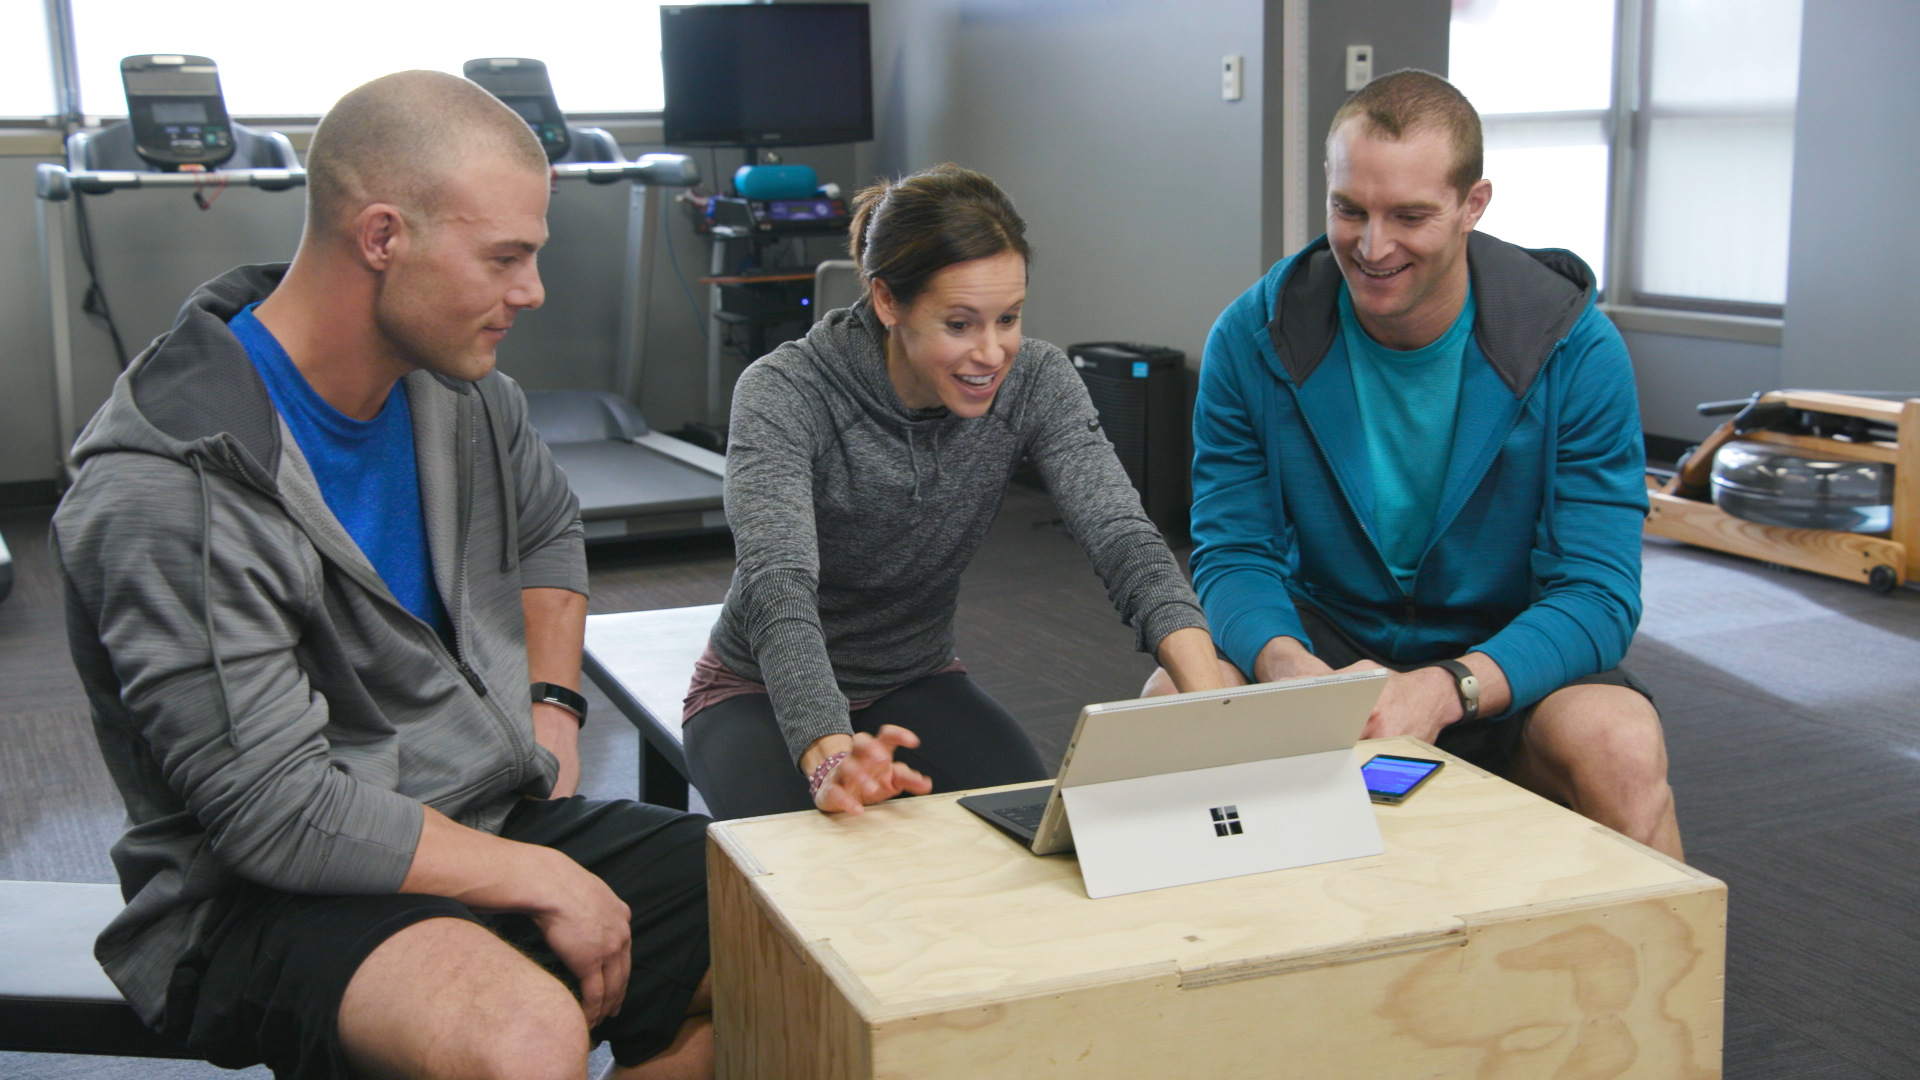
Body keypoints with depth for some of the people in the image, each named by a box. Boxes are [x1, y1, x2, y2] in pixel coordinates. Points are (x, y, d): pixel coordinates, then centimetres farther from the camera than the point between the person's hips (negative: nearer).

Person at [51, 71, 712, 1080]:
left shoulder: (454, 379, 2)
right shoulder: (165, 494, -22)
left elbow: (547, 530, 24)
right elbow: (278, 815, -23)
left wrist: (553, 703, 8)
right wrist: (540, 881, -17)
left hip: (492, 815, 8)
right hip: (271, 890, -7)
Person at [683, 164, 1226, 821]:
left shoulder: (1035, 381, -15)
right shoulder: (782, 393, -26)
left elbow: (1124, 540, -26)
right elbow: (779, 587, -39)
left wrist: (1213, 710, -44)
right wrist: (830, 756, -58)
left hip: (919, 681, 4)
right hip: (763, 693, -3)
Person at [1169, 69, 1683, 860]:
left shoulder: (1575, 350, -15)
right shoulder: (1254, 337, -10)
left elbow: (1597, 594, -18)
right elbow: (1232, 552, -9)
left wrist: (1446, 689, -37)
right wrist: (1286, 664, -32)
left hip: (1502, 659, -1)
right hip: (1323, 638, 2)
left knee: (1621, 748, -33)